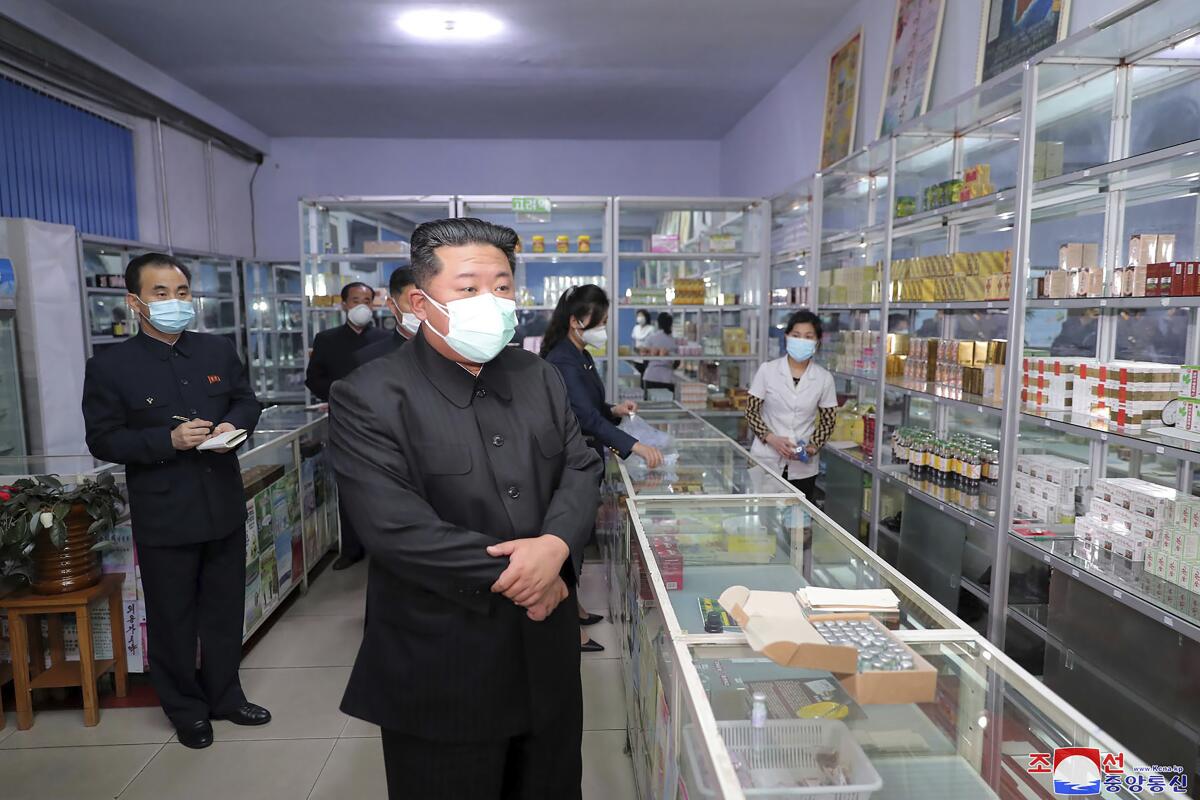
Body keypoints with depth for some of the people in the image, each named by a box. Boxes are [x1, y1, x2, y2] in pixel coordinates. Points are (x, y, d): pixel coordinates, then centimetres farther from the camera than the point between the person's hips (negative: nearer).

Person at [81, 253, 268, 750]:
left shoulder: (219, 351, 4)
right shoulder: (110, 367, -8)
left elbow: (247, 400, 13)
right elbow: (103, 440, -8)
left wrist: (234, 425, -9)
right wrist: (169, 440, -22)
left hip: (224, 507, 4)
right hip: (164, 517, -3)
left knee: (225, 610, 17)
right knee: (172, 619, 11)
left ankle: (224, 696, 36)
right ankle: (186, 709, 31)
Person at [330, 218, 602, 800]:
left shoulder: (540, 378, 6)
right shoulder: (368, 400, -14)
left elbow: (581, 469, 1)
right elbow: (397, 528, -22)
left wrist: (556, 545, -20)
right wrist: (513, 576, -17)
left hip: (547, 652, 6)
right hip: (442, 670, -5)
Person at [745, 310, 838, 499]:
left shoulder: (824, 378, 0)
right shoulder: (767, 370, -3)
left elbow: (828, 421, 8)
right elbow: (751, 411, 0)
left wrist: (814, 446, -10)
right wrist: (771, 438, -14)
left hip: (803, 467, 1)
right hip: (765, 462, -1)